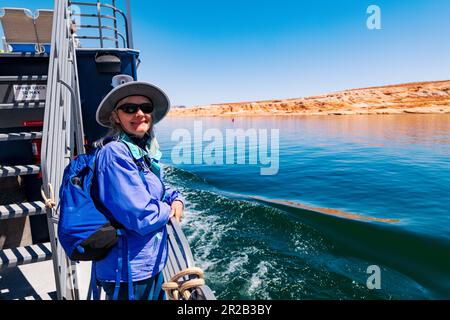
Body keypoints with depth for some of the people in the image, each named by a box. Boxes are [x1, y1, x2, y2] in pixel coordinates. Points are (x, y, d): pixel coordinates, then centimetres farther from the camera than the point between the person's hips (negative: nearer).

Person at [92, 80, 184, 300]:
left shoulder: (145, 152, 5)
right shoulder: (115, 153, -23)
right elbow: (142, 217, -29)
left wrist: (176, 199, -3)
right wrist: (168, 210, -9)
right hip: (129, 273, -8)